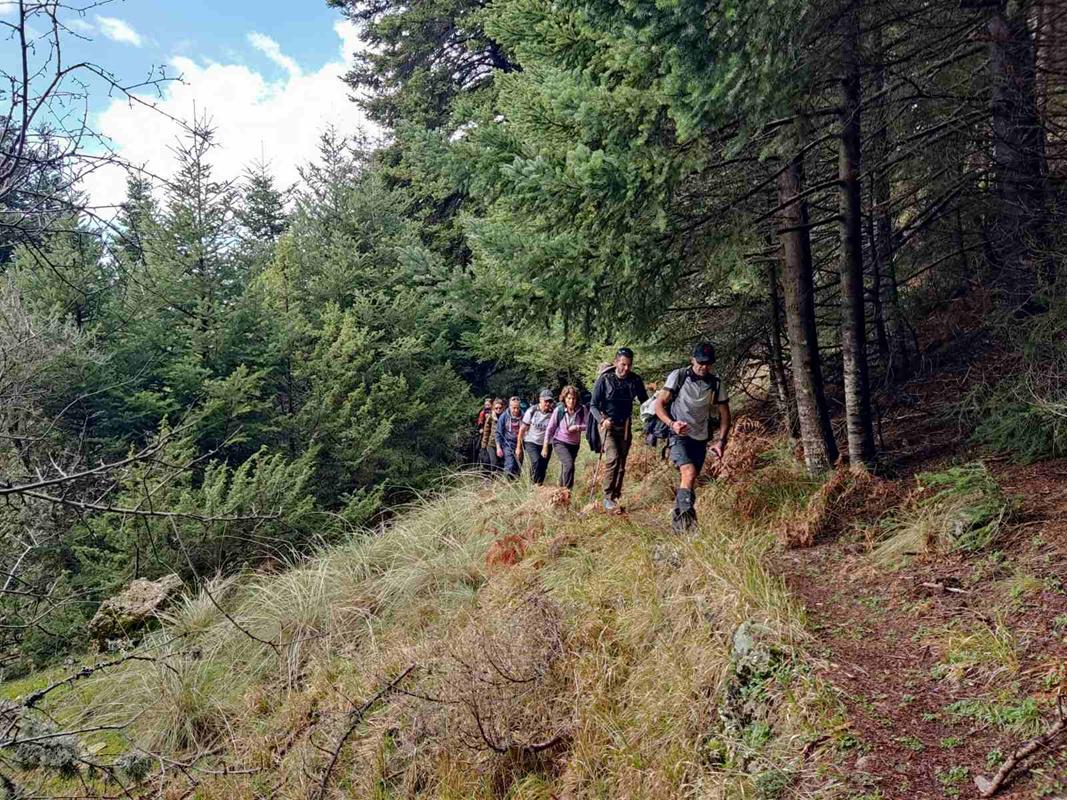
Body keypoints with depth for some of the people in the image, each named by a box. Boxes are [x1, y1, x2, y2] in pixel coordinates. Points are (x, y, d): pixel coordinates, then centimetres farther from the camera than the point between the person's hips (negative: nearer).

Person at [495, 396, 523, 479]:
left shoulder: (523, 417, -1)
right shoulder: (504, 417, -3)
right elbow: (499, 433, 1)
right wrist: (498, 447, -4)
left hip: (519, 445, 2)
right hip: (508, 445, -2)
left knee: (517, 468, 6)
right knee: (509, 467, -15)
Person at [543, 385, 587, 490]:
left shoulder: (582, 410, -12)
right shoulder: (559, 410, -14)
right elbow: (550, 428, -6)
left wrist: (577, 427, -26)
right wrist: (545, 446, -3)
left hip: (574, 444, 3)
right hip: (560, 442, -3)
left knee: (564, 469, 14)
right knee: (569, 465, -24)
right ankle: (567, 490, -19)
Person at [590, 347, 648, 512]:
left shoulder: (635, 380, -1)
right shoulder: (604, 380, -10)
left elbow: (644, 401, 10)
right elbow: (593, 406, -7)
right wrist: (602, 420, -25)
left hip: (625, 426, 4)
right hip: (608, 425, -4)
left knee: (621, 464, 6)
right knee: (613, 458, -22)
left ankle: (615, 498, 16)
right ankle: (608, 498, -17)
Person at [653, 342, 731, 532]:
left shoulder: (717, 384, 1)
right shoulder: (678, 376, -7)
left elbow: (724, 414, 8)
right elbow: (659, 404, -7)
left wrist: (721, 441, -4)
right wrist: (671, 424, -24)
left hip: (700, 440, 4)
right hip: (678, 436, -4)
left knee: (687, 480, 11)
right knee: (689, 472, -26)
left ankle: (677, 519, 28)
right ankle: (687, 514, -22)